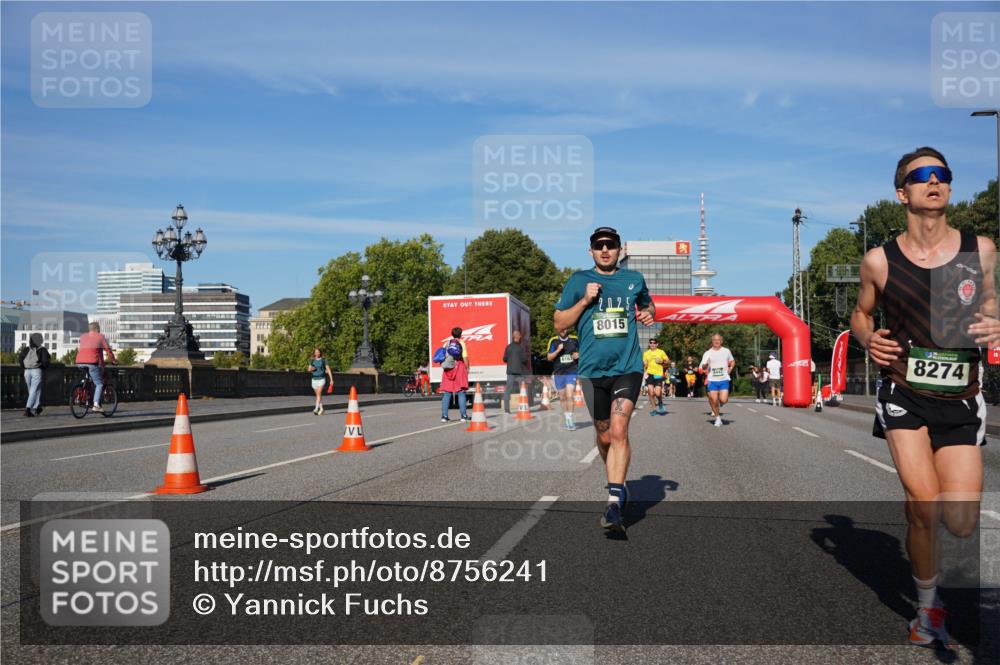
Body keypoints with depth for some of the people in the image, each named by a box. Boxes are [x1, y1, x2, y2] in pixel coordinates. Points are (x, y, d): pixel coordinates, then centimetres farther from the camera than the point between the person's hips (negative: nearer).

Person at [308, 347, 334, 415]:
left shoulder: (323, 360, -2)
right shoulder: (312, 360, 9)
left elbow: (328, 370, -2)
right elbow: (309, 369, 11)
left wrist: (331, 379, -6)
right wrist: (311, 369, -14)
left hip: (321, 379, -4)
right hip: (314, 379, 4)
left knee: (319, 393, -19)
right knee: (318, 395, 11)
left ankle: (316, 408, -26)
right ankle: (321, 409, 22)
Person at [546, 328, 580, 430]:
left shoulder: (575, 339, 4)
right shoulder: (553, 341, 1)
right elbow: (549, 357, -1)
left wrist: (578, 355, -4)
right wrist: (558, 350, -16)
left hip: (572, 372, -1)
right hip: (558, 373, 1)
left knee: (569, 396, -14)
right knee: (562, 397, 10)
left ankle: (570, 420, -9)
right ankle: (566, 420, 24)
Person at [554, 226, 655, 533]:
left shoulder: (634, 279, 9)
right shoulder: (578, 280, 4)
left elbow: (647, 304, 29)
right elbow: (559, 323, 4)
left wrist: (647, 314, 5)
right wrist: (585, 300, -10)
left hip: (628, 367, -1)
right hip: (593, 370, 1)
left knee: (619, 431, -17)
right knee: (604, 436, 10)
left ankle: (614, 503, -19)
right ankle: (618, 484, 37)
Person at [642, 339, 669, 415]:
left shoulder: (661, 352, 7)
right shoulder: (646, 353, 10)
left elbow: (668, 361, 12)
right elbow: (644, 364, 13)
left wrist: (662, 361, -8)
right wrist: (644, 371, -4)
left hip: (658, 375, -2)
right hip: (649, 374, 2)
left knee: (657, 393, -10)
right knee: (651, 392, -7)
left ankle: (660, 403, 21)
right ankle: (653, 408, 8)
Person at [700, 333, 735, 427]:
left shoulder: (726, 351, 6)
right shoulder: (708, 353, 2)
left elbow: (732, 361, 22)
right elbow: (702, 367, 1)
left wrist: (730, 368, 4)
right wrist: (705, 365, -21)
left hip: (724, 379, 0)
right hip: (712, 380, 0)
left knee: (723, 400, -12)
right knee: (714, 401, -3)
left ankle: (720, 404, 25)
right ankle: (718, 418, 16)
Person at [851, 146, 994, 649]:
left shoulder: (981, 249, 1)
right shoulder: (880, 260, -2)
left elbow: (989, 303, 15)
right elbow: (861, 313, 14)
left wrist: (994, 326, -8)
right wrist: (868, 340, -7)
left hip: (961, 400, 2)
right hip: (905, 394, -1)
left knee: (960, 523, -6)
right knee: (926, 508, -12)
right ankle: (927, 608, 14)